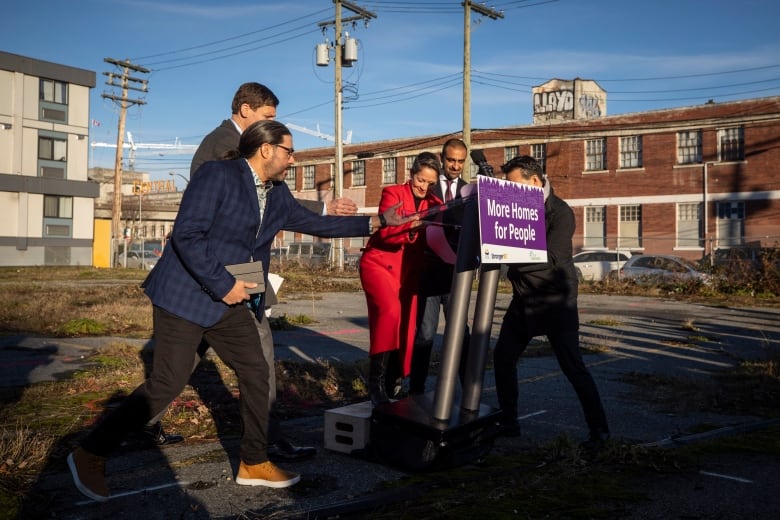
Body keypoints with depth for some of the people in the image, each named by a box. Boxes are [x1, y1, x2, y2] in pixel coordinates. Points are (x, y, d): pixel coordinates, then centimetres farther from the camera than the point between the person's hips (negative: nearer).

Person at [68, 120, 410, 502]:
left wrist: (376, 222, 14)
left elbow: (316, 224, 17)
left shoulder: (277, 195, 10)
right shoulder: (217, 175, -15)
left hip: (227, 301, 9)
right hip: (184, 296, -8)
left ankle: (253, 464, 22)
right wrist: (223, 284, -21)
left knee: (255, 373, 8)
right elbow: (186, 235, -21)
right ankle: (90, 454, 12)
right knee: (167, 383, -7)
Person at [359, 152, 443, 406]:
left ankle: (391, 385, 18)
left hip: (409, 270, 5)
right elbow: (386, 232, -19)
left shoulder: (434, 203, 9)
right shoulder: (393, 193, -5)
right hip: (380, 263, -5)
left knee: (406, 328, 2)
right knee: (390, 310, -28)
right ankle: (376, 382, -21)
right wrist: (413, 225, -35)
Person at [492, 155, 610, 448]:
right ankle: (508, 422, 21)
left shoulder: (560, 212, -15)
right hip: (523, 299, 7)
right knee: (503, 358, 8)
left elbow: (551, 258, -25)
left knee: (572, 367, -5)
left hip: (555, 301, -7)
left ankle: (599, 429, 10)